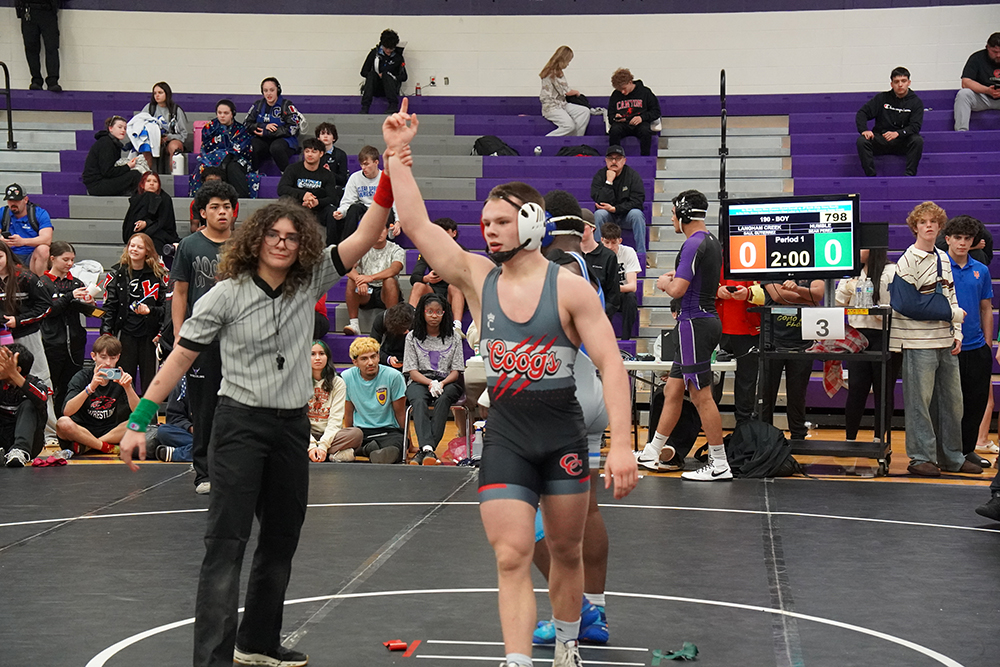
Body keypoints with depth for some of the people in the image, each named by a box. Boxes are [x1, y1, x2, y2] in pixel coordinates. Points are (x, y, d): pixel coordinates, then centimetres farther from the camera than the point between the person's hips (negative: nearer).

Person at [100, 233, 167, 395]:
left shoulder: (158, 275, 4)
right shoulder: (117, 273, 7)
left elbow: (166, 306, 6)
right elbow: (109, 306, 5)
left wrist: (150, 311, -13)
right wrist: (106, 333, -5)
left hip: (150, 334, 0)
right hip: (125, 333, 1)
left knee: (151, 382, 1)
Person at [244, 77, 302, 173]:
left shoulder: (286, 105, -5)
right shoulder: (258, 105, 10)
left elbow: (292, 129, -14)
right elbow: (246, 124, 5)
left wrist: (267, 133, -18)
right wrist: (264, 126, -15)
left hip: (285, 139, -3)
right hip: (263, 140, 3)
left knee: (276, 147, -38)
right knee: (252, 146, -30)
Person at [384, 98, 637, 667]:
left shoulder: (569, 287, -7)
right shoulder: (477, 278, 1)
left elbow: (612, 366, -11)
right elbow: (417, 224, -4)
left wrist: (622, 445, -19)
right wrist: (398, 153, -11)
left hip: (563, 435, -1)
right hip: (504, 438, 1)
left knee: (566, 552, 14)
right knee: (511, 558, -8)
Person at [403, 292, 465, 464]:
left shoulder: (453, 337, 9)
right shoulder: (413, 337, 8)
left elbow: (456, 372, 4)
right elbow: (412, 371, 2)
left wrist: (441, 384, -17)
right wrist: (430, 383, -18)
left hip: (447, 383, 0)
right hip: (420, 382, 0)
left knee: (443, 400, -36)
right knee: (419, 402, -36)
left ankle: (425, 450, -46)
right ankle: (427, 448, -55)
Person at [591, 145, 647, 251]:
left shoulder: (633, 175, -8)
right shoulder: (600, 176, -6)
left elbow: (637, 202, -15)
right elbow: (601, 202, -17)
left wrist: (614, 209, -23)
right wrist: (609, 182, -25)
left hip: (627, 213, 0)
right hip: (608, 215, 0)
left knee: (636, 213, -31)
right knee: (598, 214, -30)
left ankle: (641, 253, -26)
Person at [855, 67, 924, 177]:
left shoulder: (916, 102, 2)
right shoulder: (882, 98, 5)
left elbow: (915, 126, -9)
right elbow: (862, 113, 2)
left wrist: (897, 133, -28)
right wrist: (864, 130, -19)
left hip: (902, 142, -1)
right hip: (880, 141, 1)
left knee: (918, 140, -32)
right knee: (862, 141, -28)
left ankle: (910, 175, -28)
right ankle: (871, 175, -27)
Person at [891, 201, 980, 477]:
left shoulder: (943, 259, 15)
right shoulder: (908, 261, -7)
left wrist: (957, 333, 7)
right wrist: (954, 313, -9)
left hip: (945, 341, 7)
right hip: (920, 342, -7)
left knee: (952, 401, 10)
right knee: (920, 402, -4)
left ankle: (952, 457, 19)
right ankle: (921, 458, 3)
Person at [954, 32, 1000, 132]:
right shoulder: (977, 58, -4)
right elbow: (965, 82, -15)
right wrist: (987, 90, -29)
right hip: (983, 99, -1)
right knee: (963, 93, -28)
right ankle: (961, 131, -30)